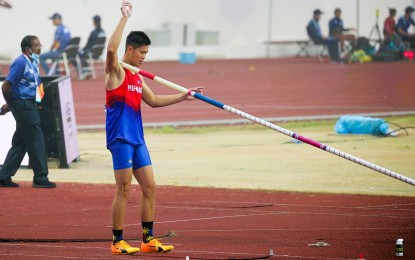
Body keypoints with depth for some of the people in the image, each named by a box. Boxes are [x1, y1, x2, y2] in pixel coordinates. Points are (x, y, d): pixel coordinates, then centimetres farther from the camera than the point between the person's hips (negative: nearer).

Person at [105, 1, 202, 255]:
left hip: (137, 139, 9)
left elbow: (154, 100, 29)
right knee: (124, 189, -6)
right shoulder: (116, 72, -8)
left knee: (149, 187, 8)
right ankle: (117, 241, 0)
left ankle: (148, 239, 15)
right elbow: (111, 49, -28)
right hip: (120, 138, -9)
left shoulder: (137, 78, 17)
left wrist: (182, 97, 24)